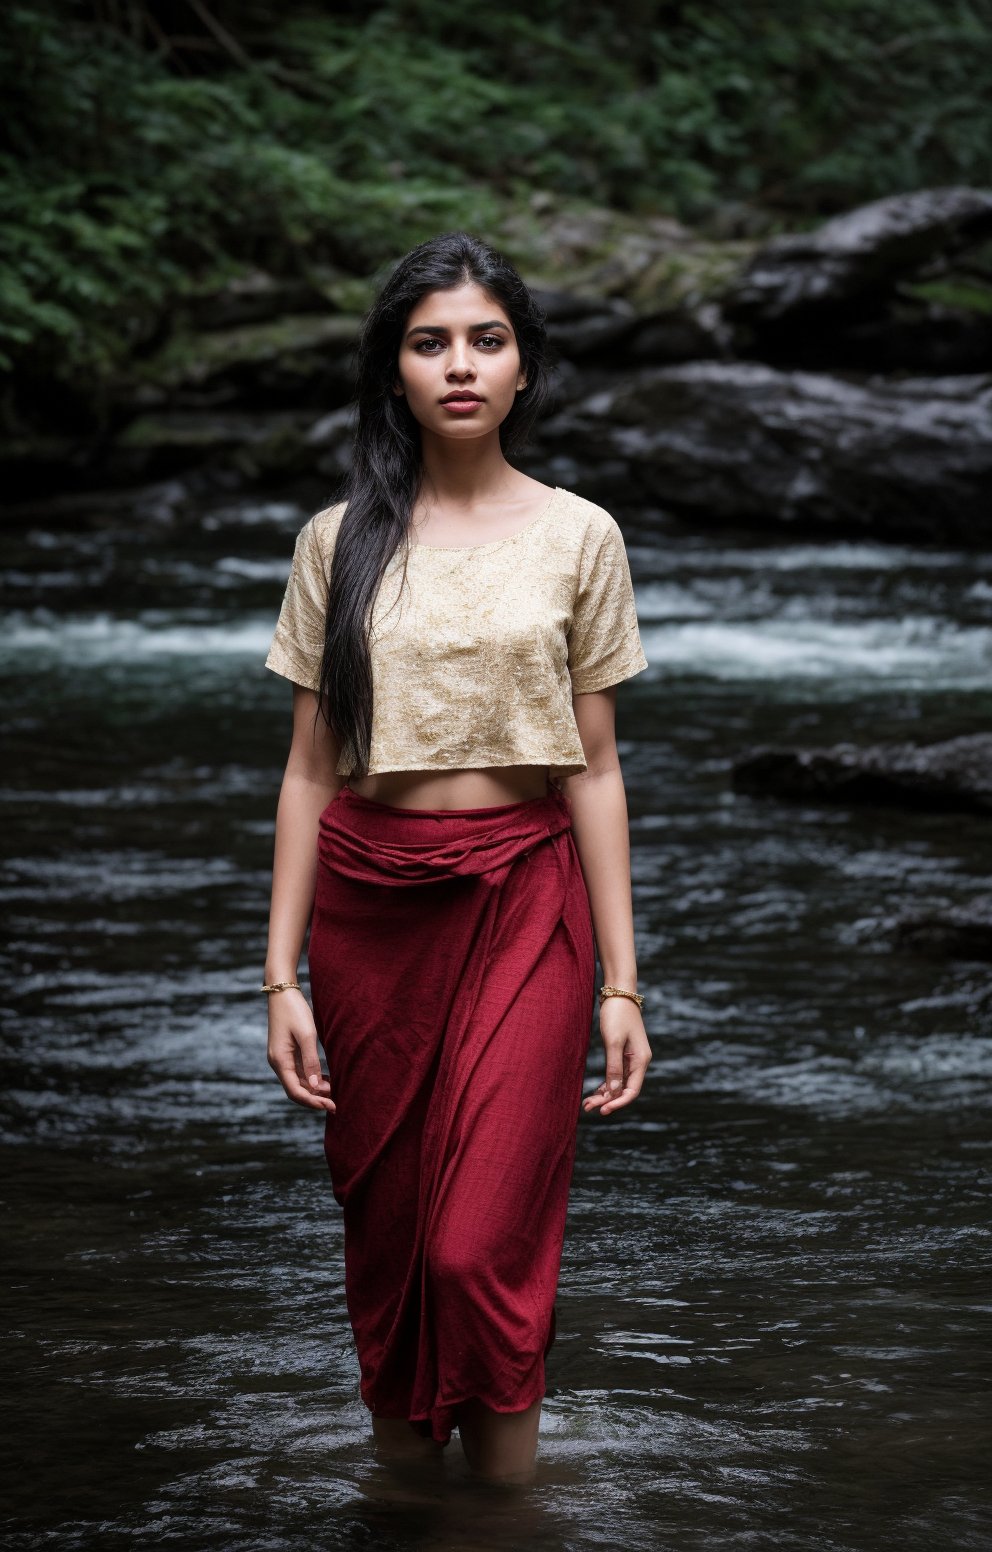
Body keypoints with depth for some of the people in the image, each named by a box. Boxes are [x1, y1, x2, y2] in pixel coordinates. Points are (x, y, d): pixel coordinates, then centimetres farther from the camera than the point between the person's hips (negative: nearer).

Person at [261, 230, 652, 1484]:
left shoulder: (578, 536, 2)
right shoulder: (340, 541, 4)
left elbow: (593, 769, 4)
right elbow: (309, 769, 5)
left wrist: (621, 981, 0)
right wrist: (281, 975, -1)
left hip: (523, 904, -2)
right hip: (368, 905, 2)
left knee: (485, 1247, -10)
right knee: (385, 1233, 8)